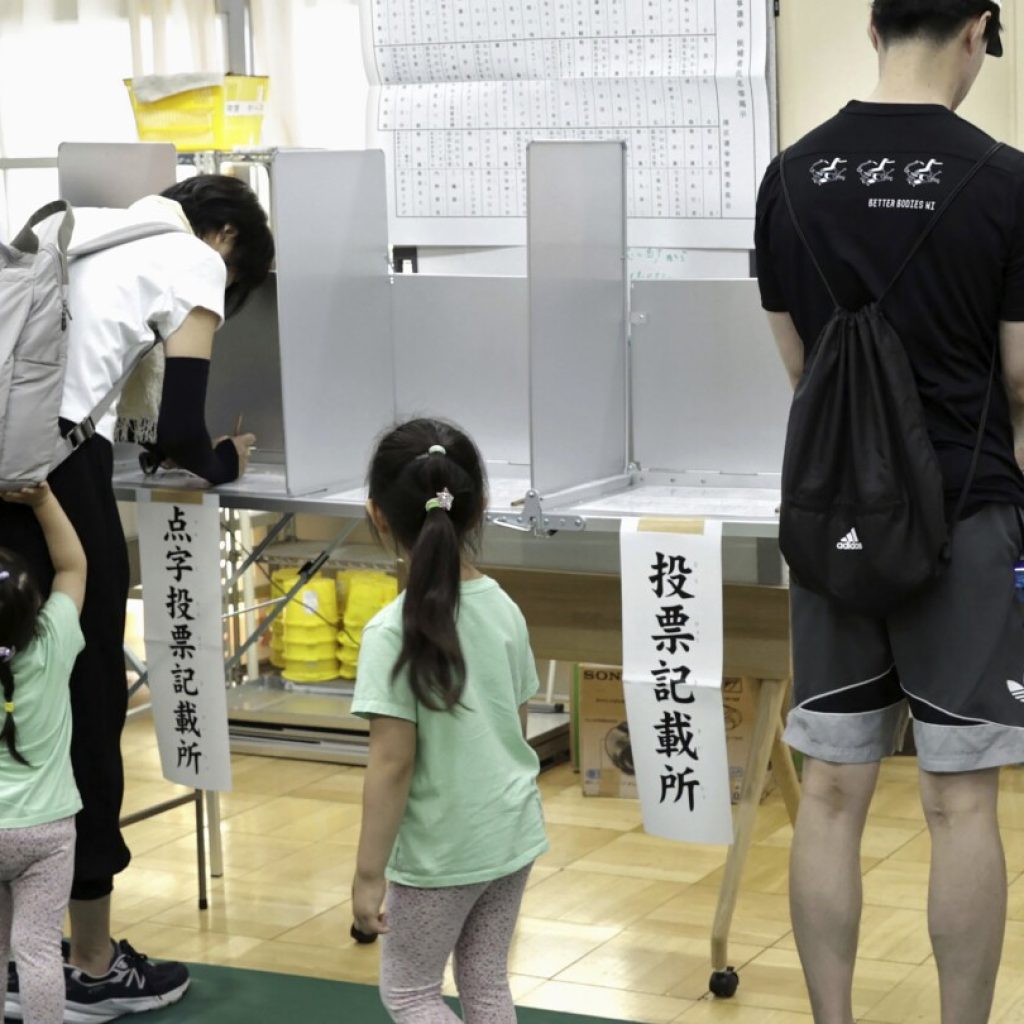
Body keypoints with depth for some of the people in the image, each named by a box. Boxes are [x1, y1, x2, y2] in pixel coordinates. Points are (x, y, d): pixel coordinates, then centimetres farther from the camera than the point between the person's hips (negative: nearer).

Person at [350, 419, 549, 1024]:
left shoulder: (394, 633, -20)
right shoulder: (504, 609, -3)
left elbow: (392, 765, -20)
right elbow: (518, 729, 7)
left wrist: (368, 875, -13)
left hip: (440, 849, -6)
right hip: (513, 831, 6)